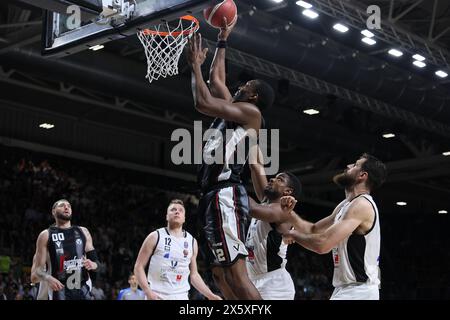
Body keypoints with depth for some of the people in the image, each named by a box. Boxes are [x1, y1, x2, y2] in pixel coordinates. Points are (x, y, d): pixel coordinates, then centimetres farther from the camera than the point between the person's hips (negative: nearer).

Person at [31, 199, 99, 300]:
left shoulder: (83, 232, 14)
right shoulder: (46, 235, 3)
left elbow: (95, 261, 19)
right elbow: (36, 271, -1)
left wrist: (92, 265, -5)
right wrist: (47, 278, -23)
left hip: (83, 290, 3)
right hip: (58, 290, -3)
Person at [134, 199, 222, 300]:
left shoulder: (192, 242, 9)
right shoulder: (155, 237, -2)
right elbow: (139, 266, -2)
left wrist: (211, 296, 8)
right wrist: (148, 292, -15)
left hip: (181, 297, 3)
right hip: (156, 296, -3)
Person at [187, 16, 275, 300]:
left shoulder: (251, 113, -2)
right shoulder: (234, 112, 24)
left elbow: (202, 102, -12)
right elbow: (216, 80, 38)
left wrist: (196, 64, 0)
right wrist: (222, 42, 42)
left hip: (225, 196, -10)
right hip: (215, 197, 10)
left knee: (236, 273, -19)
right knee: (221, 276, 6)